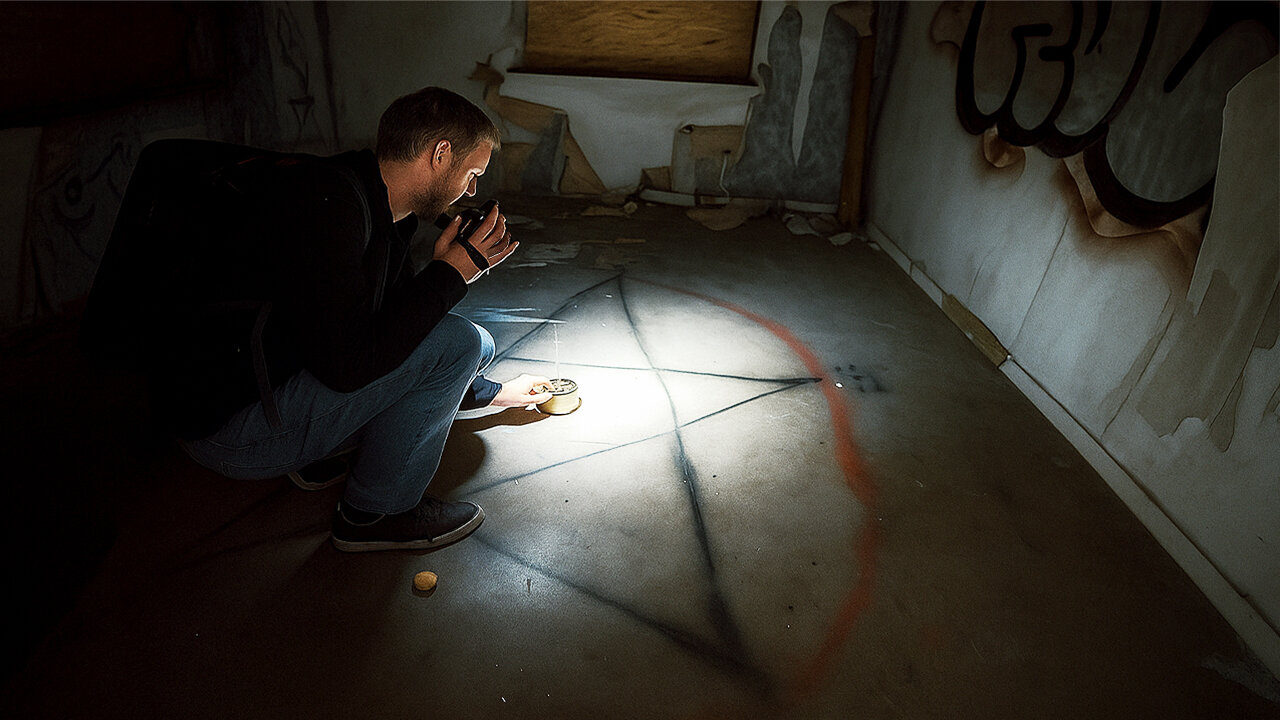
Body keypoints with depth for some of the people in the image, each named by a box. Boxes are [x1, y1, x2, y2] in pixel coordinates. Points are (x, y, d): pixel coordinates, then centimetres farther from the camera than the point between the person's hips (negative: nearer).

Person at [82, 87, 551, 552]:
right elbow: (348, 364, -28)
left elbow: (395, 329, 20)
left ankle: (322, 452, 10)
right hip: (226, 427, -9)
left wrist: (491, 393, 27)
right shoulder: (325, 202, -23)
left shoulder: (379, 214, 7)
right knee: (457, 341, -18)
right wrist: (450, 272, -18)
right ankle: (375, 513, -2)